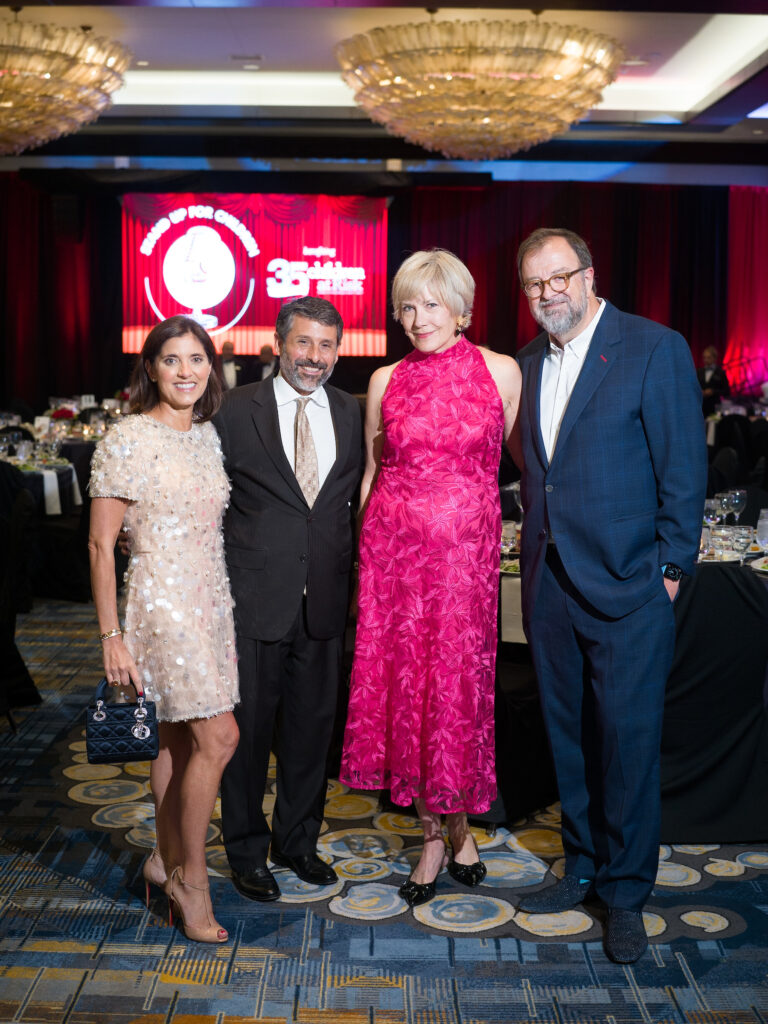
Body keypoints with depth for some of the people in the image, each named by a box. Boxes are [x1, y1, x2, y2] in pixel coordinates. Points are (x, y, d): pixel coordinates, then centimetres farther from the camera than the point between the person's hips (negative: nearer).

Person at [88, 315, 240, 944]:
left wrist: (223, 605, 15)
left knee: (180, 739, 13)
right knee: (219, 738, -10)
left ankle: (166, 860, 29)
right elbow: (101, 545, -10)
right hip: (161, 603, -7)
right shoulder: (127, 441, -11)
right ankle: (191, 876, 7)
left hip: (211, 603, 7)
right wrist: (113, 638, -13)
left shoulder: (209, 437, 9)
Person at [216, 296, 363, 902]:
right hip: (255, 598, -3)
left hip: (324, 600, 3)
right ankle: (247, 851, 24)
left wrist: (358, 577, 6)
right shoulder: (237, 411, -2)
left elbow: (361, 500, 11)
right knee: (248, 726, 6)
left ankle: (298, 840, 32)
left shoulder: (353, 415, 7)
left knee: (313, 724, 13)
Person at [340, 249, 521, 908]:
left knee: (458, 688, 4)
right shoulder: (385, 382, 6)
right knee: (402, 685, 5)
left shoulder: (501, 371, 1)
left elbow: (506, 462, 10)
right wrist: (361, 565, 11)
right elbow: (371, 474, 12)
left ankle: (455, 826, 24)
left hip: (466, 551, -2)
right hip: (394, 549, 2)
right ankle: (436, 835, 21)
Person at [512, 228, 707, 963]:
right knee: (568, 734, 14)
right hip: (550, 582, 6)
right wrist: (538, 541, 6)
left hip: (627, 583, -5)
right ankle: (583, 868, 30)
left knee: (627, 738, 0)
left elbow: (683, 467, -8)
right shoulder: (528, 363, 11)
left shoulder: (655, 349, -7)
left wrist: (672, 567, -9)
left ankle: (625, 893, 15)